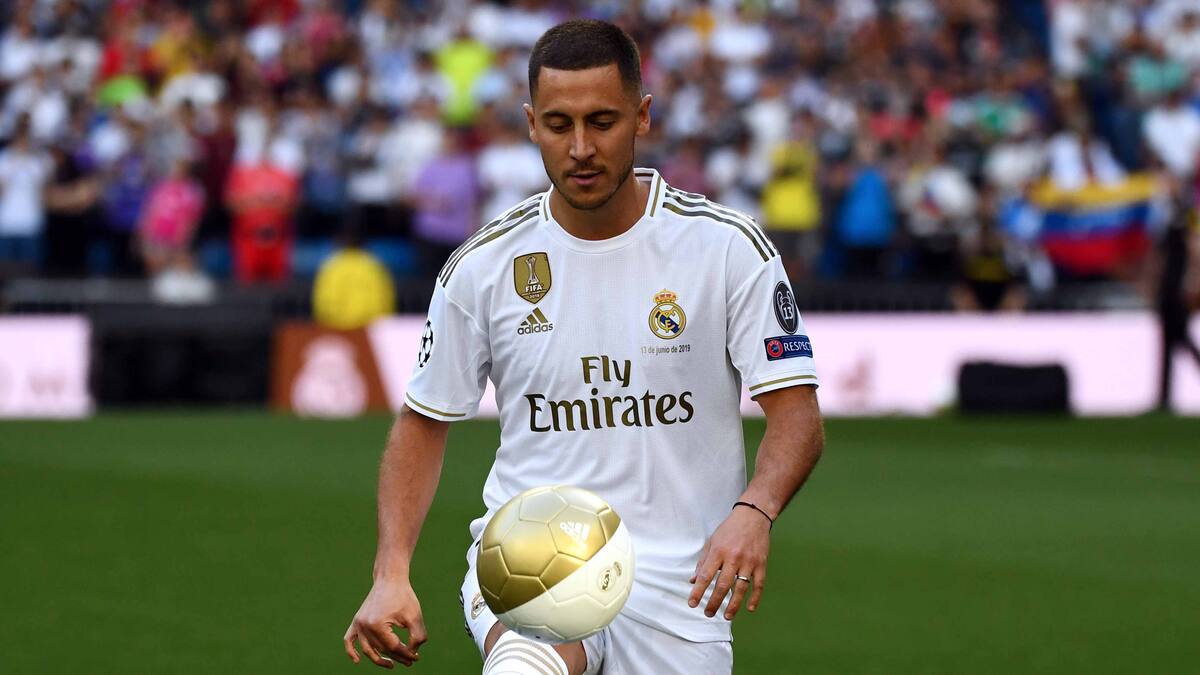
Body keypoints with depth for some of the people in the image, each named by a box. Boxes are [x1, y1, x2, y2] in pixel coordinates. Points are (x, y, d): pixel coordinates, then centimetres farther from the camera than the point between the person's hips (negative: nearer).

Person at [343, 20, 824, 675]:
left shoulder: (729, 247, -3)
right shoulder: (483, 265, 1)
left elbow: (797, 412, -5)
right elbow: (422, 423, 12)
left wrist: (752, 512, -26)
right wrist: (391, 575, -2)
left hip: (675, 576, 2)